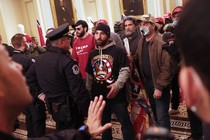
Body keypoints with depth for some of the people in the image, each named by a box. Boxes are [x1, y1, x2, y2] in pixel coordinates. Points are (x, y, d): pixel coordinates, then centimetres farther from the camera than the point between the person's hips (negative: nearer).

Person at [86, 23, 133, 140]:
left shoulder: (118, 51, -8)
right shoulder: (92, 54, 10)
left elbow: (125, 71, -13)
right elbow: (90, 76, 16)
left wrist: (117, 85, -28)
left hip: (117, 96, -5)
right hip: (99, 96, 5)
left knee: (125, 123, 6)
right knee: (104, 124, 20)